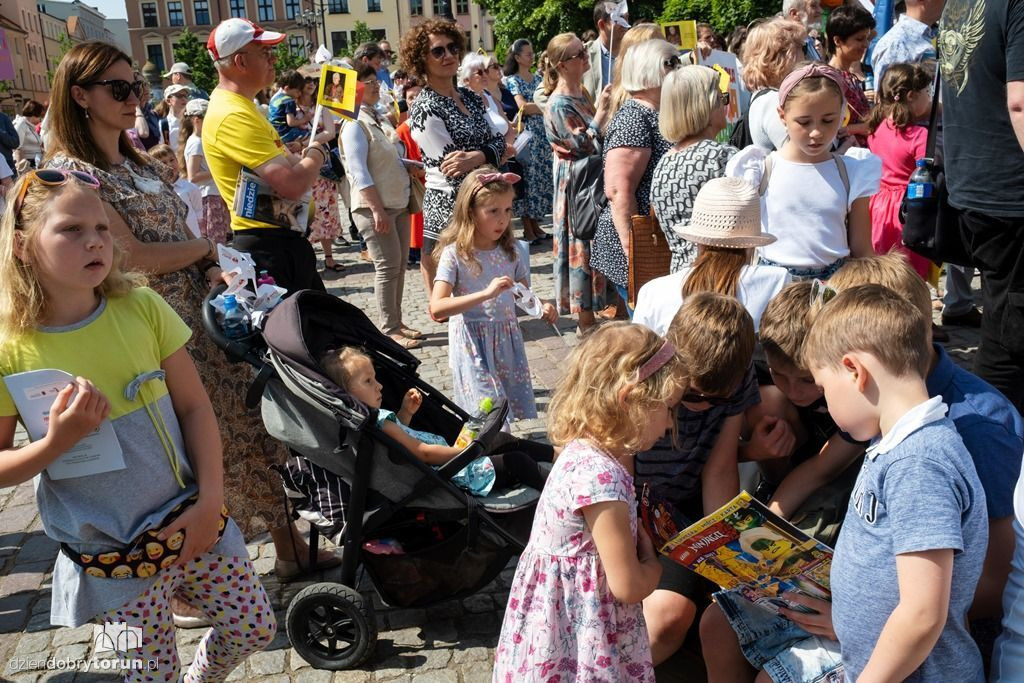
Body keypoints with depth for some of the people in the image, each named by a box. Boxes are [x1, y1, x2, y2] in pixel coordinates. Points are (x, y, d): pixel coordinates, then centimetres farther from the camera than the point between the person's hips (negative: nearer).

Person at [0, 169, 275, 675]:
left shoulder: (142, 308, -7)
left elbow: (194, 406, -2)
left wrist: (210, 499, -8)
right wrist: (57, 441, -21)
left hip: (192, 521, 3)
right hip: (111, 558, -2)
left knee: (255, 629, 13)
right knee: (151, 673, 8)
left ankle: (202, 677, 43)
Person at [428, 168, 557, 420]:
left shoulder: (508, 251, 5)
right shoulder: (455, 254, -11)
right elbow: (437, 308, -21)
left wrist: (542, 308, -7)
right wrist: (486, 293, -30)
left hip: (508, 342, 5)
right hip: (474, 345, -5)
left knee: (520, 412, 9)